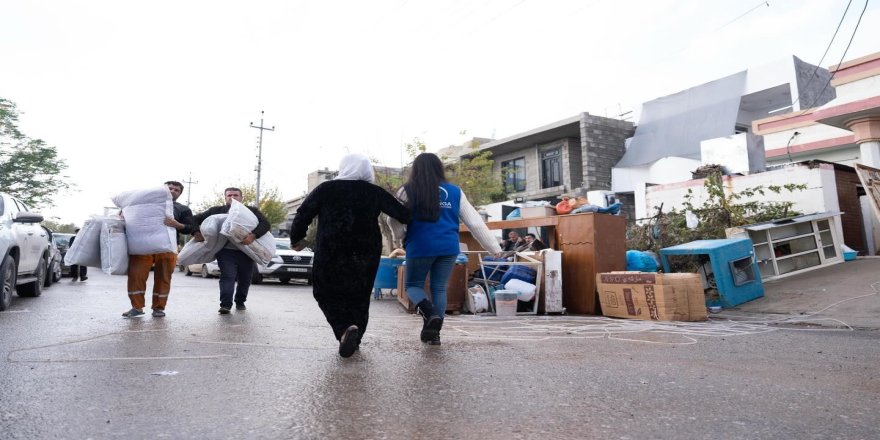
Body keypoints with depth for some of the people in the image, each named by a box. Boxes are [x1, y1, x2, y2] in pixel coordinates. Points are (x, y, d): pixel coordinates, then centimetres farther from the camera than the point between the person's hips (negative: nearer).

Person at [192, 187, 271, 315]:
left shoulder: (251, 211, 8)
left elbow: (266, 224, -5)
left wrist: (253, 235, -22)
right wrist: (196, 232, -5)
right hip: (226, 251, -1)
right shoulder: (216, 211, 11)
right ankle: (225, 305, -16)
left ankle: (240, 302, 30)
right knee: (227, 276, -15)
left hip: (246, 252, 1)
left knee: (245, 279, 10)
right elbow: (195, 219, 15)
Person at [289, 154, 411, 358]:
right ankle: (353, 340, 19)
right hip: (365, 257, 2)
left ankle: (345, 329, -12)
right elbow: (404, 215, 0)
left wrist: (296, 239, 15)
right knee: (359, 298, 18)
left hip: (330, 255, -2)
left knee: (326, 294, 12)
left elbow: (303, 215, 0)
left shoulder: (326, 189, -1)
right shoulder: (376, 193, 1)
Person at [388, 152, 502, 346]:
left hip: (420, 247, -3)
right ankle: (434, 332, 14)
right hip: (449, 248, 3)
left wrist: (398, 237, 22)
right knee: (440, 288, 14)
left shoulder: (408, 191, -2)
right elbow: (475, 222, 7)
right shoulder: (455, 192, 7)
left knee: (413, 285, 14)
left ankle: (429, 312, -14)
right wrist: (494, 247, 12)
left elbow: (396, 219, 0)